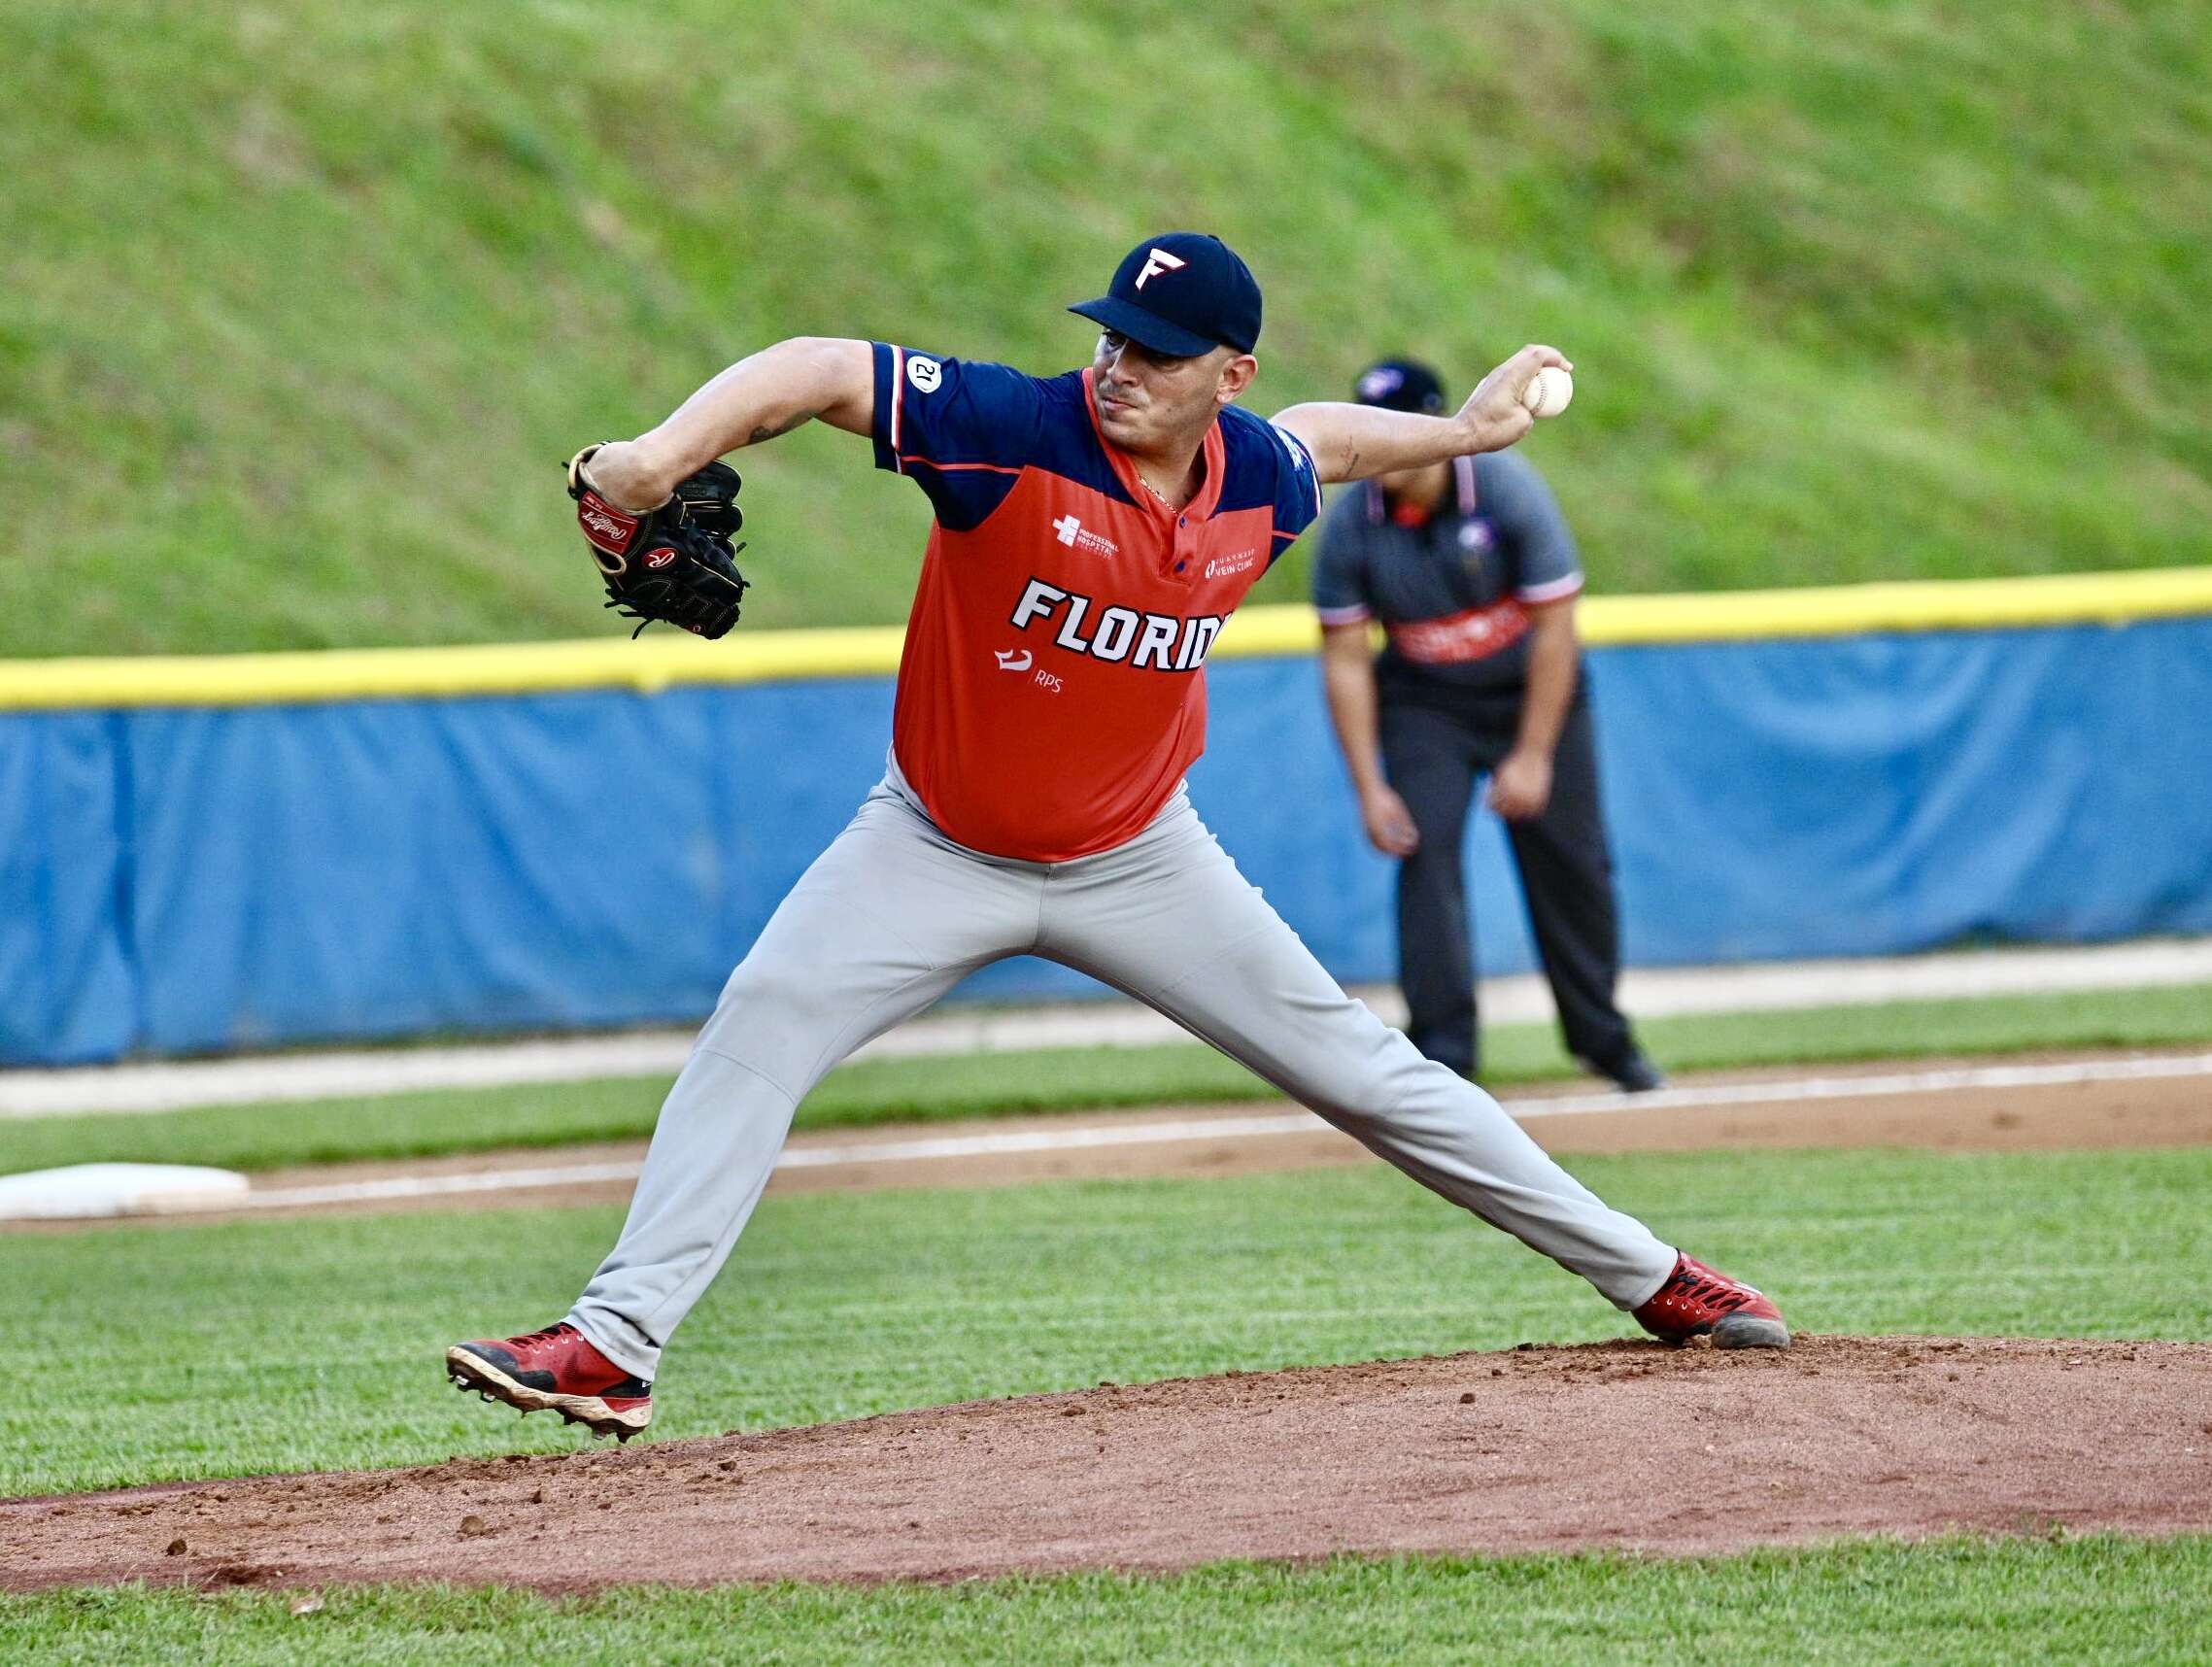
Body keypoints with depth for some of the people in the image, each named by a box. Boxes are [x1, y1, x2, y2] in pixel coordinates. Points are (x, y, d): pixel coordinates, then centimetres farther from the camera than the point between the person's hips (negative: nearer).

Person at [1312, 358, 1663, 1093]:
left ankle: (1601, 1037, 22)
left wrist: (1533, 758, -20)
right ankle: (1442, 1050, -13)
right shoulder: (1350, 522, -18)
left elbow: (1555, 627, -19)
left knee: (1569, 861, 3)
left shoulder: (1506, 488, -23)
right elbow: (1345, 661, -11)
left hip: (1532, 690, -1)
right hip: (1423, 703, 1)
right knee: (1425, 854, -15)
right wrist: (1369, 788, -16)